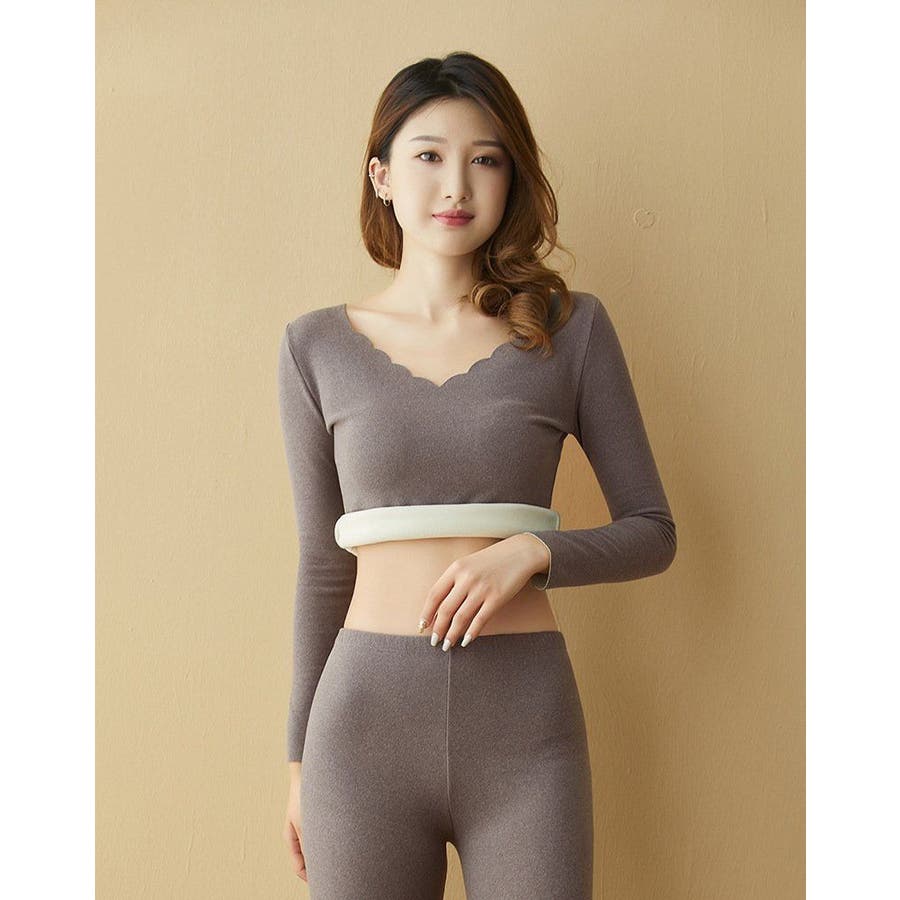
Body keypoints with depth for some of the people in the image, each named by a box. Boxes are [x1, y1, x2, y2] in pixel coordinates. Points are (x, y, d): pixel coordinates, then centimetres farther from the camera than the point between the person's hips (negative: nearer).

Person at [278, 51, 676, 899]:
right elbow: (322, 564, 10)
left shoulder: (570, 327, 1)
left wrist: (533, 552, -14)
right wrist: (300, 758, 12)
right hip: (366, 718, 1)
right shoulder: (317, 346, 4)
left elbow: (652, 531, 5)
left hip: (525, 727, 0)